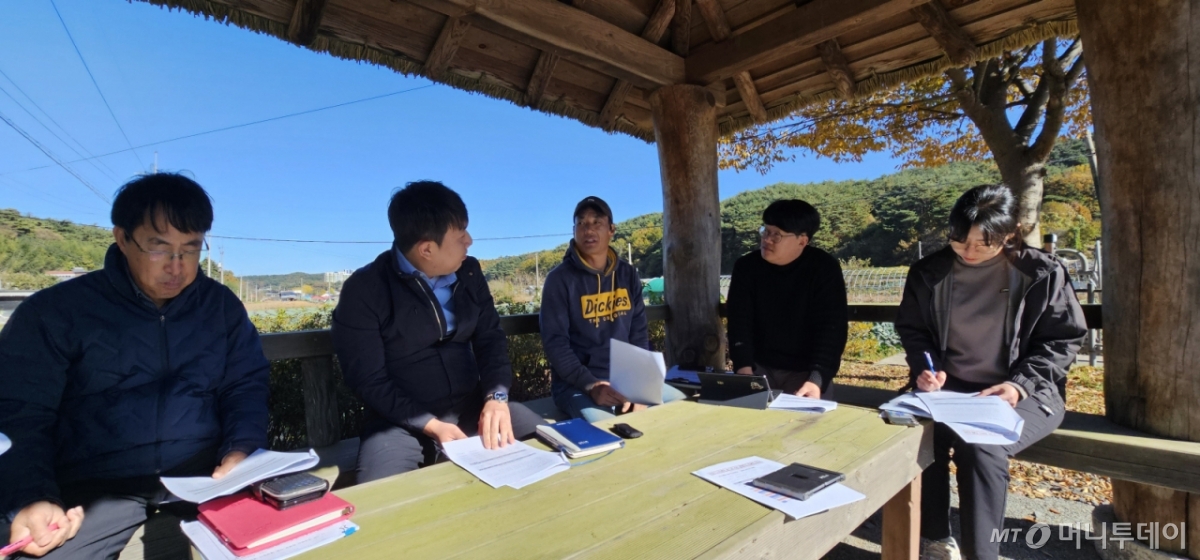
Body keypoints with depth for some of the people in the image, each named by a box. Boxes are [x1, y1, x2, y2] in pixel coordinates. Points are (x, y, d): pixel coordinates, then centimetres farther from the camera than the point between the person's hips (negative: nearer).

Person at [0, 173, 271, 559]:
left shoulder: (221, 305, 7)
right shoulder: (53, 312, 2)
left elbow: (247, 384, 7)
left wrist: (240, 451, -12)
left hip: (205, 475, 1)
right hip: (96, 487, 0)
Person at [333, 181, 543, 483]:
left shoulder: (469, 272, 3)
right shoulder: (363, 290, -10)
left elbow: (491, 339, 4)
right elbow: (369, 381, -10)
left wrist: (496, 396, -15)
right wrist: (431, 425, -21)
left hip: (472, 405, 5)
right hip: (402, 420, -4)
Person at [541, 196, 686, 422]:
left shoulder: (628, 275, 7)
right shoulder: (560, 279, -7)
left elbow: (639, 334, 7)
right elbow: (555, 343, -12)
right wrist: (591, 385, -23)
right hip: (577, 384, -5)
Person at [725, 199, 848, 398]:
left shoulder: (824, 269, -10)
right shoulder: (746, 266, -4)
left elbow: (831, 329, -16)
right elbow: (739, 323, -10)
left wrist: (816, 380, -30)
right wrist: (744, 371, -25)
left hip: (805, 370, -1)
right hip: (759, 367, 2)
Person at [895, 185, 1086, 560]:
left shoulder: (1042, 273, -4)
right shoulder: (929, 272, 2)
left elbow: (1063, 340, 0)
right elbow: (911, 328, 12)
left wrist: (1019, 384, -15)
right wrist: (925, 369, -7)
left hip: (1023, 393, -2)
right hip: (949, 387, 3)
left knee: (981, 445, -33)